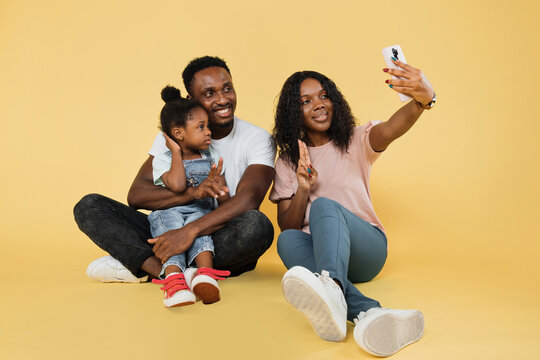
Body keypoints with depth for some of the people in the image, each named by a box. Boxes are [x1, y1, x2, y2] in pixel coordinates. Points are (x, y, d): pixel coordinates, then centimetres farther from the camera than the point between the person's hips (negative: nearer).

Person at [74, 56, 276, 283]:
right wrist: (189, 193, -25)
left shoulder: (257, 139, -4)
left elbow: (248, 199, -21)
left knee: (258, 225, -37)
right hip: (173, 231, 3)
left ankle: (141, 263, -27)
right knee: (89, 206, -9)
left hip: (223, 242, -2)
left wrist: (190, 231, -35)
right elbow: (136, 195, -5)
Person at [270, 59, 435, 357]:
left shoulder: (356, 141, 7)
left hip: (366, 247, -2)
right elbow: (286, 226, 6)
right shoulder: (287, 161, 12)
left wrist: (422, 100, -41)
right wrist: (303, 189, -14)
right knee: (288, 240, -31)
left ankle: (331, 288, -64)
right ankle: (366, 311, -56)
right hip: (318, 251, 2)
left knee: (325, 206, -31)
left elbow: (390, 130, -19)